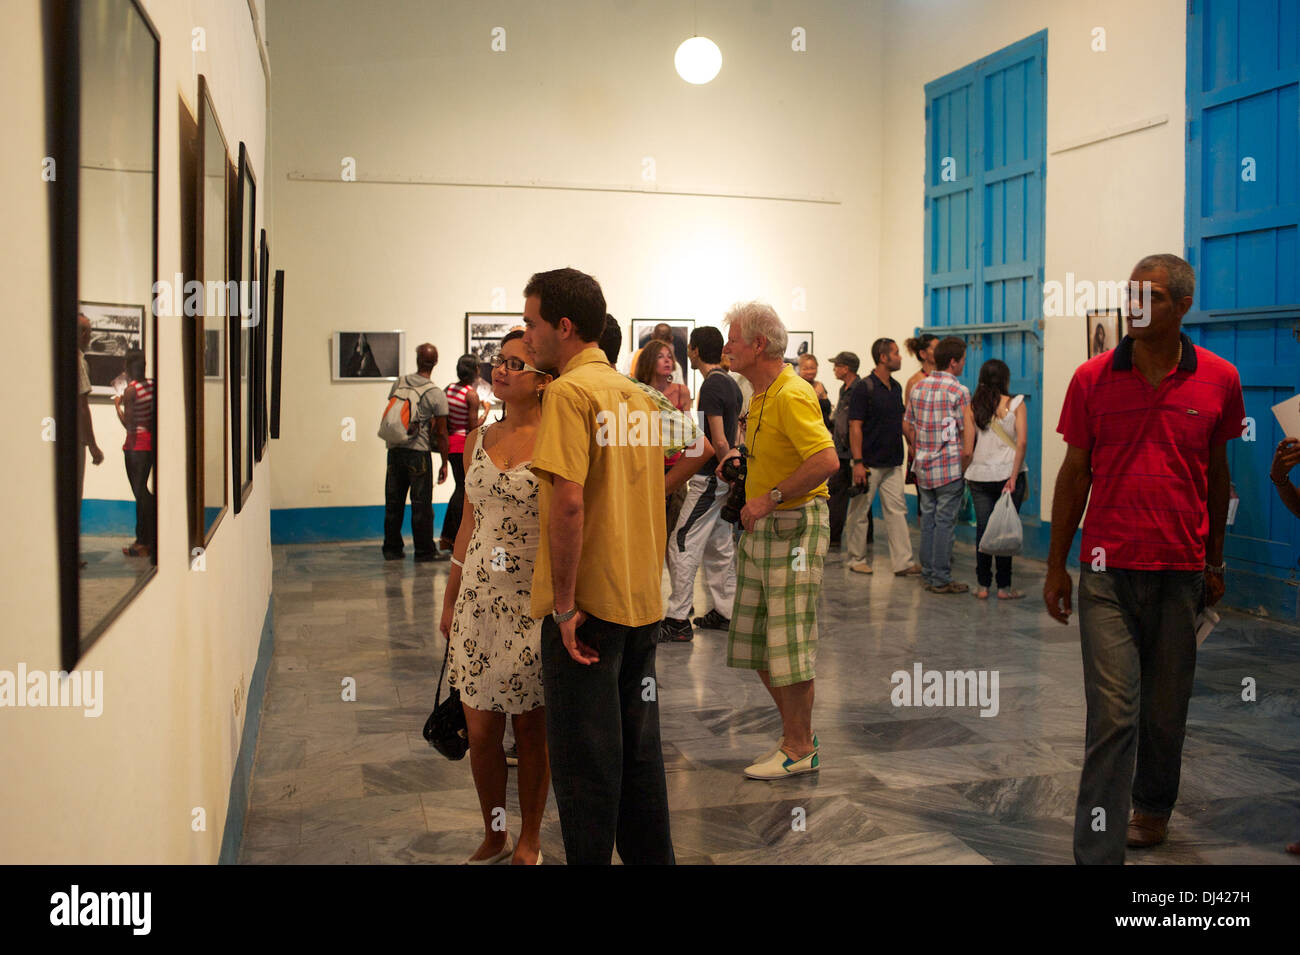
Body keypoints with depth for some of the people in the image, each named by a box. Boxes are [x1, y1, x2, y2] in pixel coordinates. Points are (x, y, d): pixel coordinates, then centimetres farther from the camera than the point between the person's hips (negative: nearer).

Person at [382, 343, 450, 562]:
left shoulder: (398, 384, 5)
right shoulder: (436, 394, -7)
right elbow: (441, 433, -6)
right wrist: (444, 464, 1)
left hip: (394, 449, 4)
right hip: (419, 452, -4)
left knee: (394, 501, 11)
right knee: (421, 503, 3)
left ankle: (392, 548, 19)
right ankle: (425, 550, 8)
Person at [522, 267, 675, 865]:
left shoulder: (570, 392, -14)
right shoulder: (634, 394, 11)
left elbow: (567, 503, -23)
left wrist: (564, 606, -18)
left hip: (586, 610, -8)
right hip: (642, 602, 8)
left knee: (584, 761, 3)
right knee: (639, 749, 17)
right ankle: (650, 856, 28)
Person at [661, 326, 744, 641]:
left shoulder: (711, 387, -17)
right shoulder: (731, 383, 13)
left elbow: (720, 442, -20)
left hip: (710, 478, -10)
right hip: (723, 478, 10)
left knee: (682, 545, -6)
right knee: (718, 547, 14)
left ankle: (678, 619, -4)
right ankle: (725, 612, 20)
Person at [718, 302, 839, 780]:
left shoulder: (791, 395, -17)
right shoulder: (761, 395, 15)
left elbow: (827, 460, -28)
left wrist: (771, 498, -24)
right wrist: (741, 456, 10)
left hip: (794, 526, -10)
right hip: (759, 526, 10)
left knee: (788, 642, -3)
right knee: (754, 642, 13)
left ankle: (800, 749, 11)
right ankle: (796, 730, 27)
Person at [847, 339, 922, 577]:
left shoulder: (896, 387, 11)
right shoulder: (865, 388, -11)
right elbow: (855, 426, -14)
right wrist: (857, 462, -19)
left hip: (893, 463, 7)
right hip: (869, 463, -7)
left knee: (897, 511, 4)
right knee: (859, 513, 4)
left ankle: (903, 562, 5)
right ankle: (856, 559, 16)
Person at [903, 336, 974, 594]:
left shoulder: (918, 387, 9)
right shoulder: (958, 391, -11)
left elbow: (907, 426, 14)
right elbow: (968, 430, -13)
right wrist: (964, 465, -3)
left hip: (923, 466, 6)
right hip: (950, 467, -6)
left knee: (928, 519, 13)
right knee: (945, 522, -2)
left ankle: (927, 573, 19)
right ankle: (941, 579, 2)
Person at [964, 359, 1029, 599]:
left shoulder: (973, 406, 3)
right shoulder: (1015, 404, -3)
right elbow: (1022, 442, -11)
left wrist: (967, 474, 11)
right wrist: (1014, 476, -11)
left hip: (979, 476, 2)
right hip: (1007, 473, -2)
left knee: (983, 529, 8)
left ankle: (983, 586, 11)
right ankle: (1004, 587, 7)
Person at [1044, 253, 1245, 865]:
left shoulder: (1219, 380, 2)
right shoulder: (1092, 379, 0)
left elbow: (1217, 475, 12)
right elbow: (1074, 473, 5)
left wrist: (1215, 562, 15)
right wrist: (1056, 566, 5)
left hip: (1182, 572, 2)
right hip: (1108, 570, -1)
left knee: (1167, 708, 14)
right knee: (1113, 713, -6)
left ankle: (1153, 808, 39)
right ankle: (1098, 852, 0)